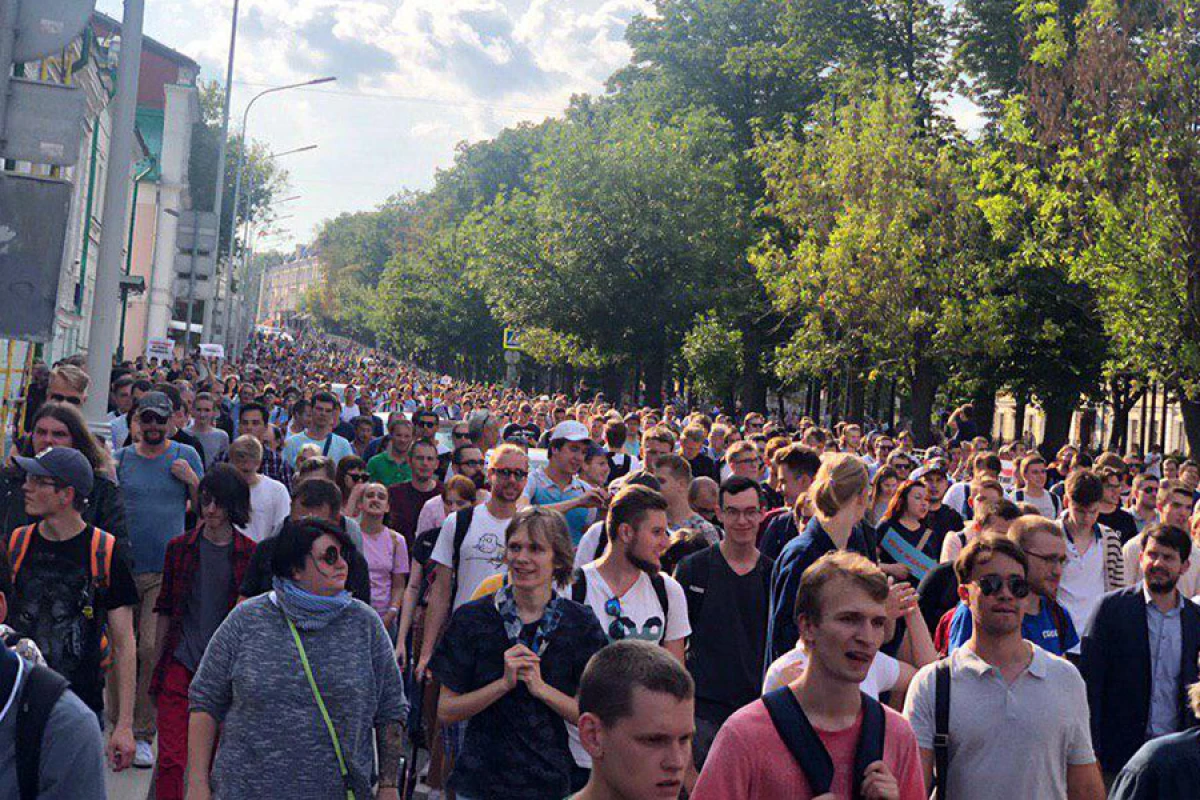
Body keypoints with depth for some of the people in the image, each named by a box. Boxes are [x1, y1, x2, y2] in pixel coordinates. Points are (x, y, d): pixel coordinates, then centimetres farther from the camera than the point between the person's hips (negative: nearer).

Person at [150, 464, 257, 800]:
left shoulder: (250, 554, 0)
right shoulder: (180, 547, 4)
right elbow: (165, 610, 9)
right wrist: (155, 667, 8)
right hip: (180, 662, 0)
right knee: (170, 758, -6)